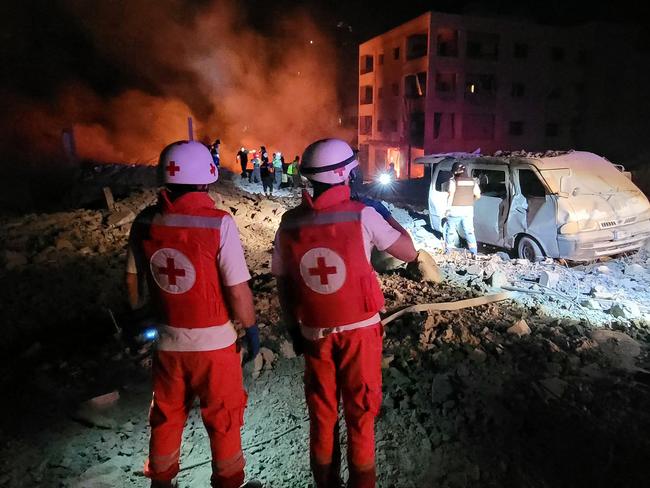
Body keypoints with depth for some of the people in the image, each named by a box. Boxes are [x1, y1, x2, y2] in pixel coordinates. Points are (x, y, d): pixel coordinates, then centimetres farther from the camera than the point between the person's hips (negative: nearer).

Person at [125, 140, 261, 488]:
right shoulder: (218, 223, -21)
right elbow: (237, 291, -20)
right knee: (223, 420, 17)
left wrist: (137, 315, 24)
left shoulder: (145, 221, -6)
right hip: (214, 343, -4)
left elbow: (132, 279, 6)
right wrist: (251, 328, -3)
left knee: (166, 417, 25)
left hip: (167, 341, 5)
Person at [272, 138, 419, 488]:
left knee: (321, 410, 19)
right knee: (360, 408, 15)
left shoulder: (290, 223, -5)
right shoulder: (362, 215, -15)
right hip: (359, 329, -3)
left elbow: (282, 283, 2)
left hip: (314, 332, 3)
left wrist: (293, 329, 13)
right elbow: (409, 253, -5)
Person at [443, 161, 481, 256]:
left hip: (455, 210, -3)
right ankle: (474, 253, 7)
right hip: (468, 210, 4)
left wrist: (448, 209, -11)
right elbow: (478, 195, 6)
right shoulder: (472, 181, 7)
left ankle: (447, 252, 15)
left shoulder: (453, 181, -7)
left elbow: (450, 195, -15)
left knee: (451, 231, 9)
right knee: (469, 232, 10)